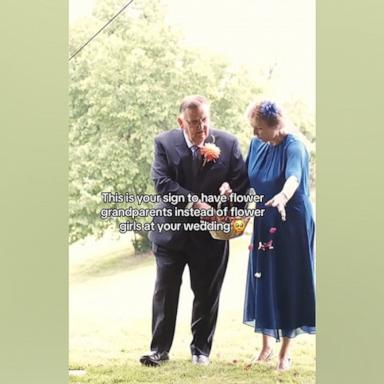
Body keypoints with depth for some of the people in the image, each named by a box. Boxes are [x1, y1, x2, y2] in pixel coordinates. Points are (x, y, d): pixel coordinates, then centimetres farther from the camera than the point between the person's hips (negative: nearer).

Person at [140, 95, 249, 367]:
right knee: (165, 293, 2)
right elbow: (162, 181, -15)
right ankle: (159, 349, 13)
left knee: (207, 294, 9)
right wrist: (194, 203, -26)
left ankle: (201, 349, 24)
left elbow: (242, 180, 1)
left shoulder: (228, 144, -2)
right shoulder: (165, 143, -4)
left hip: (211, 232, 1)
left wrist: (231, 188, -23)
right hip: (172, 230, 0)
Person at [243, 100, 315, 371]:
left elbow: (294, 177, -36)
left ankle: (286, 352, 12)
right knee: (263, 282, 8)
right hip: (264, 225, 6)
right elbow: (247, 178, 12)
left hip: (292, 225, -6)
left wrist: (283, 196, -57)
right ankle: (267, 346, 22)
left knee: (289, 282, 0)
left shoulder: (294, 147, -17)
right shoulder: (257, 145, 3)